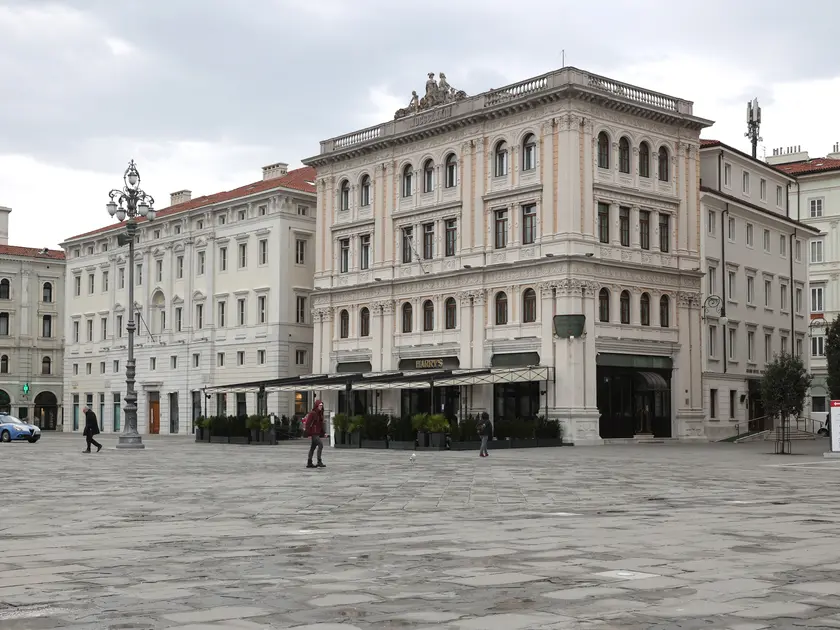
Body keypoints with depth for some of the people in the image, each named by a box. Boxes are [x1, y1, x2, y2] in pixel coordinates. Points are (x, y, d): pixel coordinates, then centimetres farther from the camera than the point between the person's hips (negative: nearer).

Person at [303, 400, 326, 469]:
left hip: (318, 433, 9)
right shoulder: (312, 413, -13)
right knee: (320, 445, -19)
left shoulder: (320, 414, 13)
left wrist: (322, 433, 17)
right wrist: (307, 433, -20)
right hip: (313, 433, -9)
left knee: (313, 447, 12)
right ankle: (319, 462, -20)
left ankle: (309, 463, 18)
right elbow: (307, 423, -16)